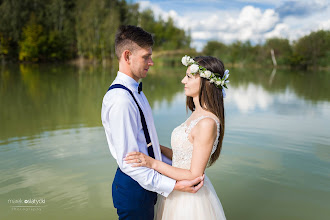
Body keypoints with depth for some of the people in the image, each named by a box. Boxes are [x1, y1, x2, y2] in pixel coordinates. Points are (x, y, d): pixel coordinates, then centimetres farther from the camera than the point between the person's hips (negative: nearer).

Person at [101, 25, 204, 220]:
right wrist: (172, 185, -24)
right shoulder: (120, 100, -25)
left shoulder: (134, 91, 7)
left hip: (145, 181, 9)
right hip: (134, 188, -9)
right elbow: (128, 161, -25)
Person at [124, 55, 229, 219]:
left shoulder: (207, 123, -27)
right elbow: (184, 157, 6)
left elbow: (194, 176, -24)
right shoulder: (198, 114, 2)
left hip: (190, 199, -8)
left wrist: (153, 163, -24)